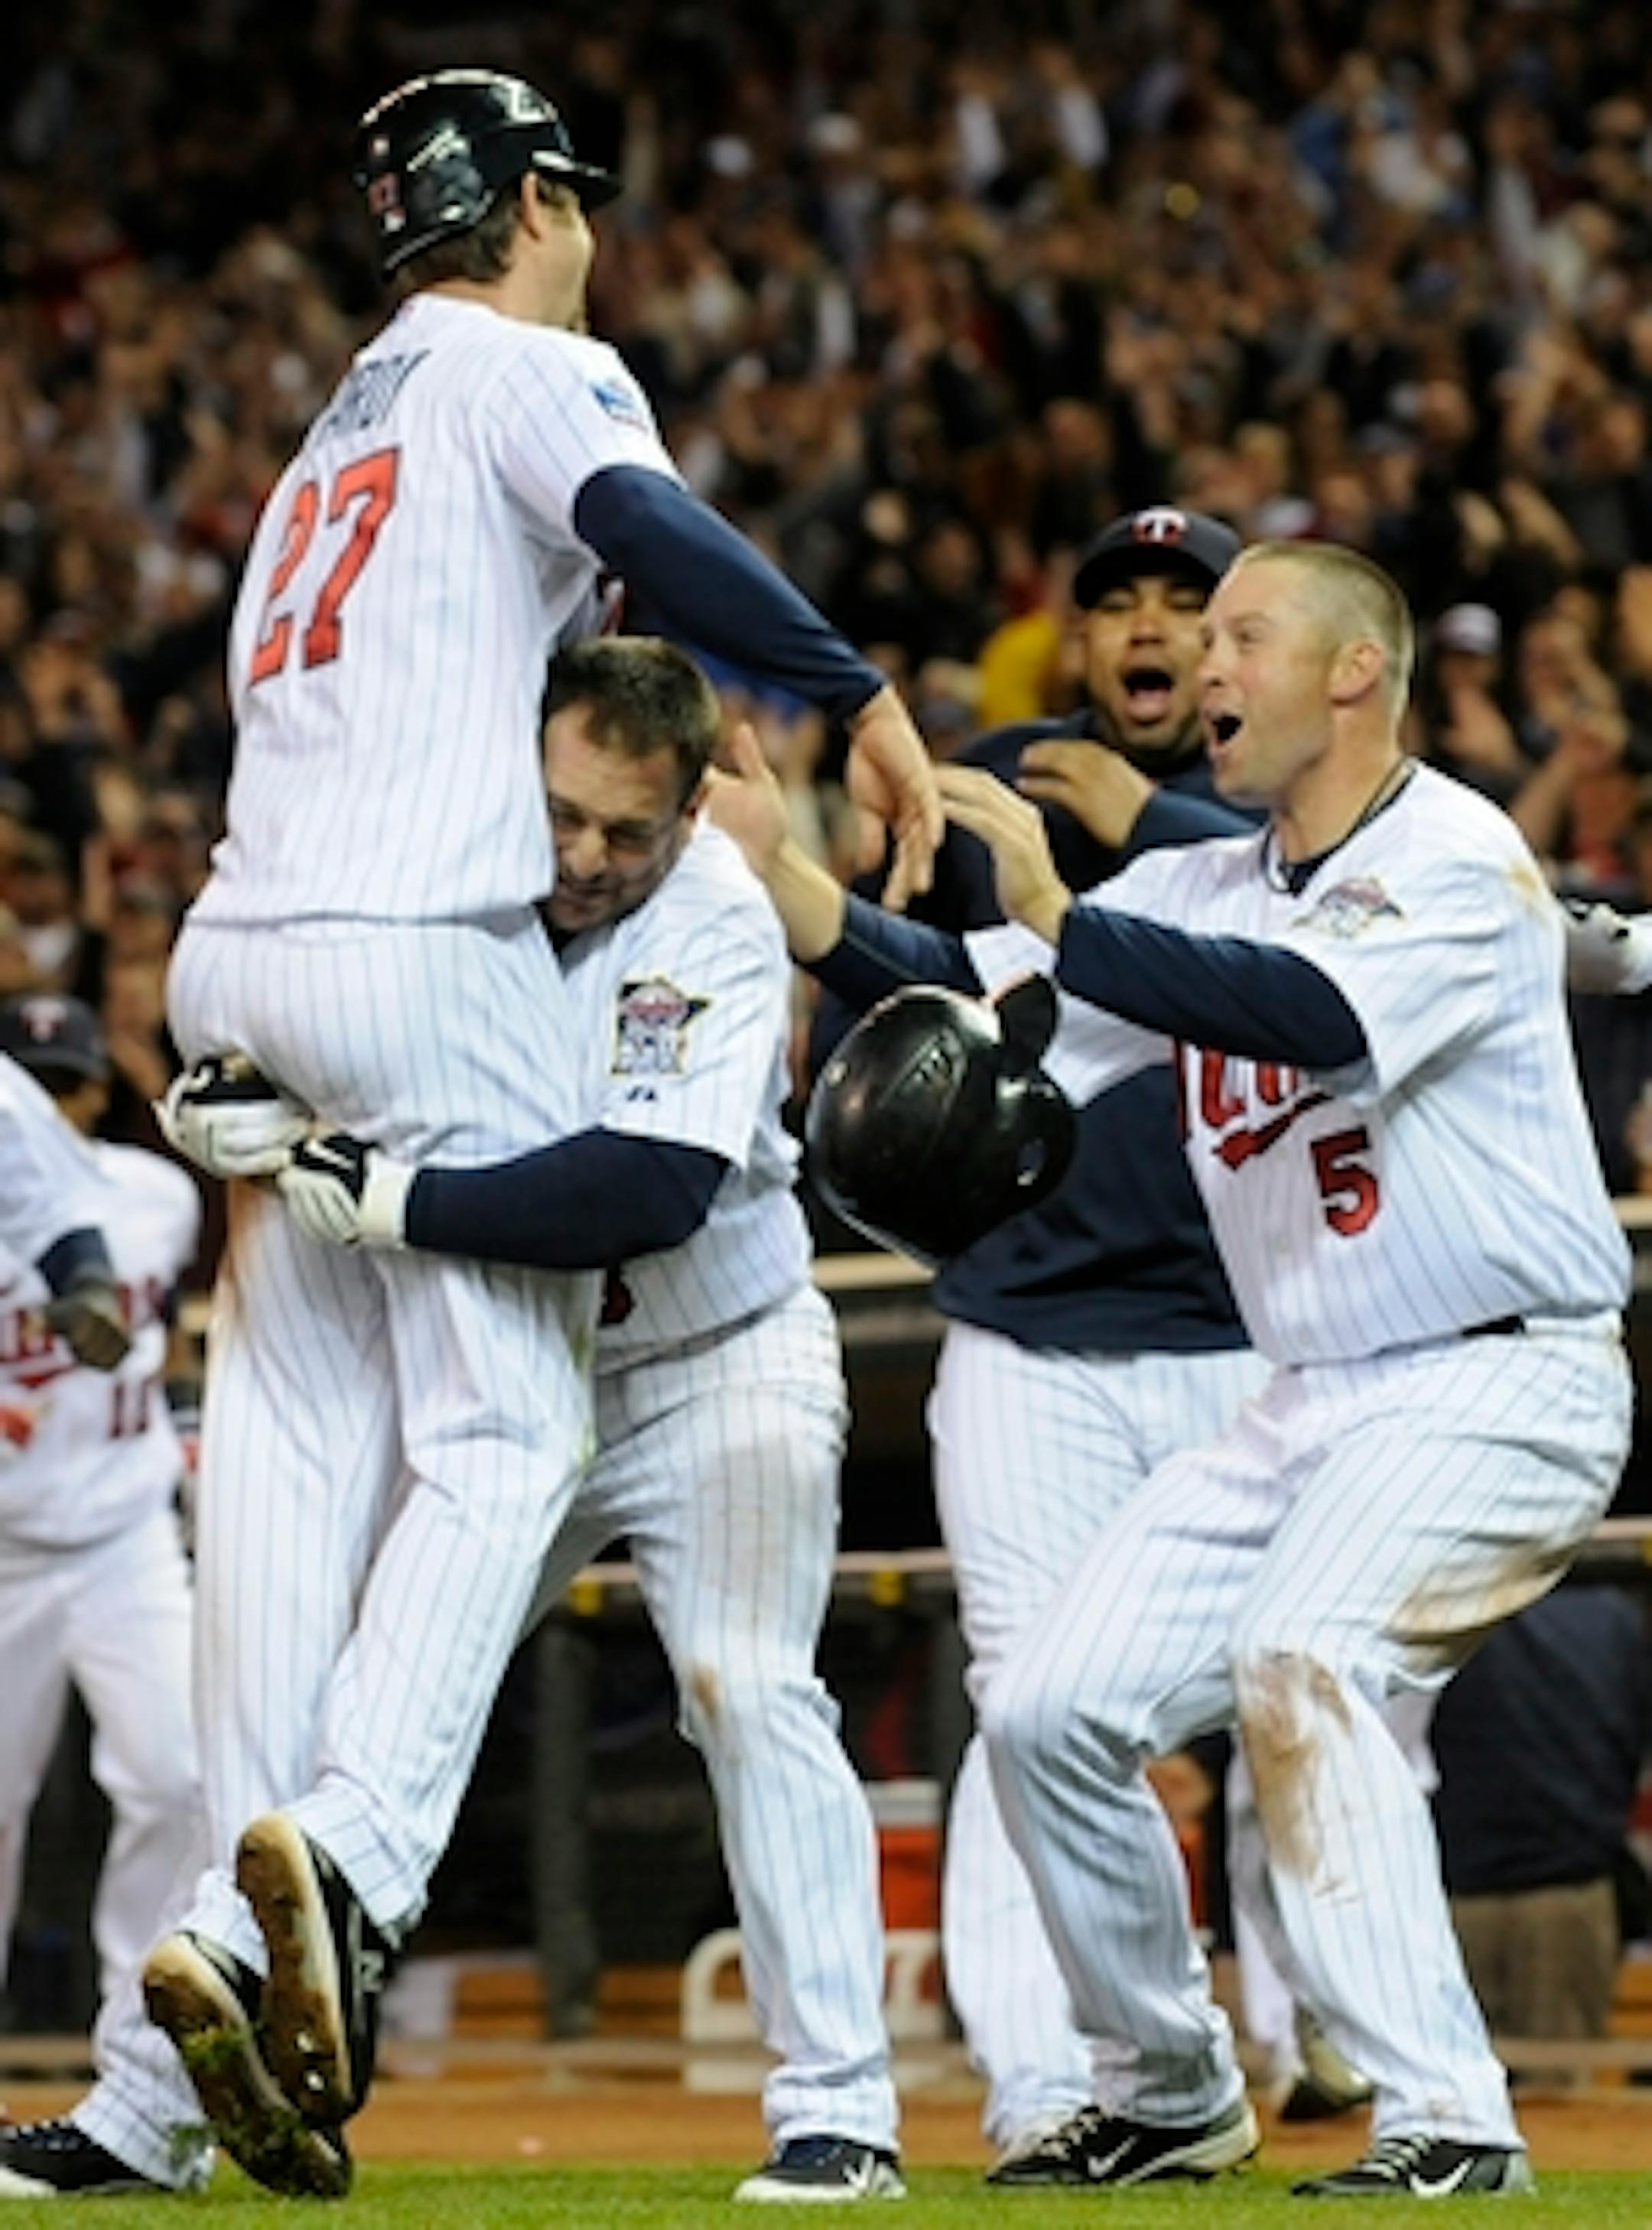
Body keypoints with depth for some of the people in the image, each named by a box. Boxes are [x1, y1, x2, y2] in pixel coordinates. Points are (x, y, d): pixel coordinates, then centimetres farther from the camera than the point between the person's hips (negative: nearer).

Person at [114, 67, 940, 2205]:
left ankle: (240, 1926, -5)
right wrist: (860, 697, -24)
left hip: (241, 948, 7)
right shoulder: (530, 370, 4)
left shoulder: (333, 436, 28)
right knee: (500, 1430, -8)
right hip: (428, 950, -7)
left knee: (296, 1446, 4)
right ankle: (348, 1858, -27)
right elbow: (643, 526, -18)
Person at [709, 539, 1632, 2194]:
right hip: (1308, 1408, 8)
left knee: (1299, 1659, -30)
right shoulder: (1197, 893, 10)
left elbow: (1314, 1019, -30)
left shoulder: (1460, 864, -12)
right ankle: (1169, 2101, 20)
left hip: (1503, 1388, -8)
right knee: (1051, 1710, 1)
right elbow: (963, 1003, 3)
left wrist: (1055, 920, -33)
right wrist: (775, 874, -10)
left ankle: (1446, 2122, -27)